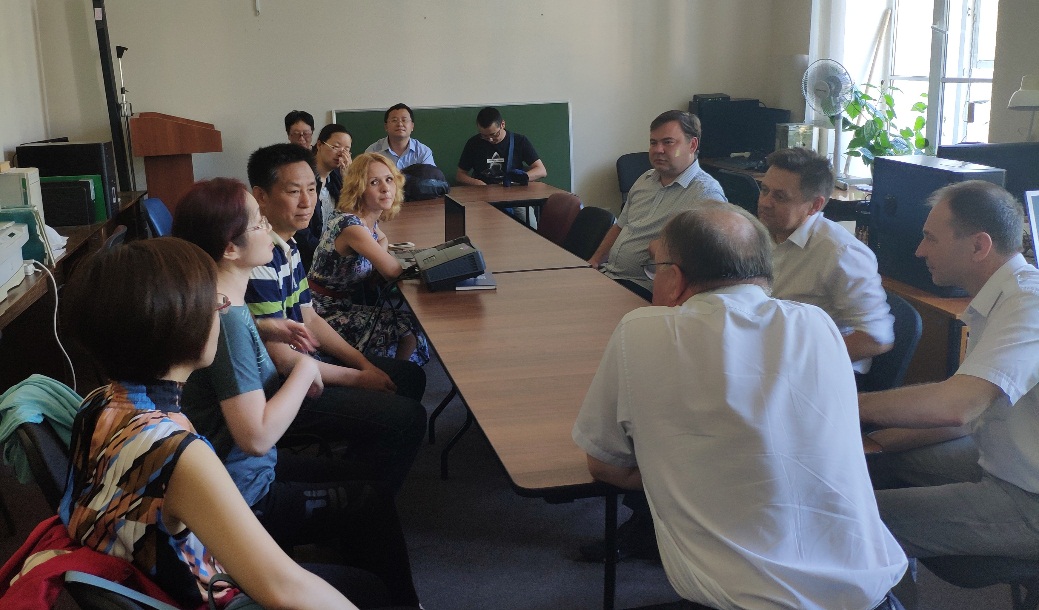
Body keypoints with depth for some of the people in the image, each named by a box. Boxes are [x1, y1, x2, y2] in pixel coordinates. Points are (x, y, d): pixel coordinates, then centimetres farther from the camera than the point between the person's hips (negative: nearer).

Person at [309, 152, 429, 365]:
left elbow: (382, 239, 27)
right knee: (410, 329, -13)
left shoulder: (369, 220, 3)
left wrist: (380, 254, 4)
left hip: (349, 303, 9)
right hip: (327, 314, -9)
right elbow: (392, 271, -24)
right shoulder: (350, 224, -25)